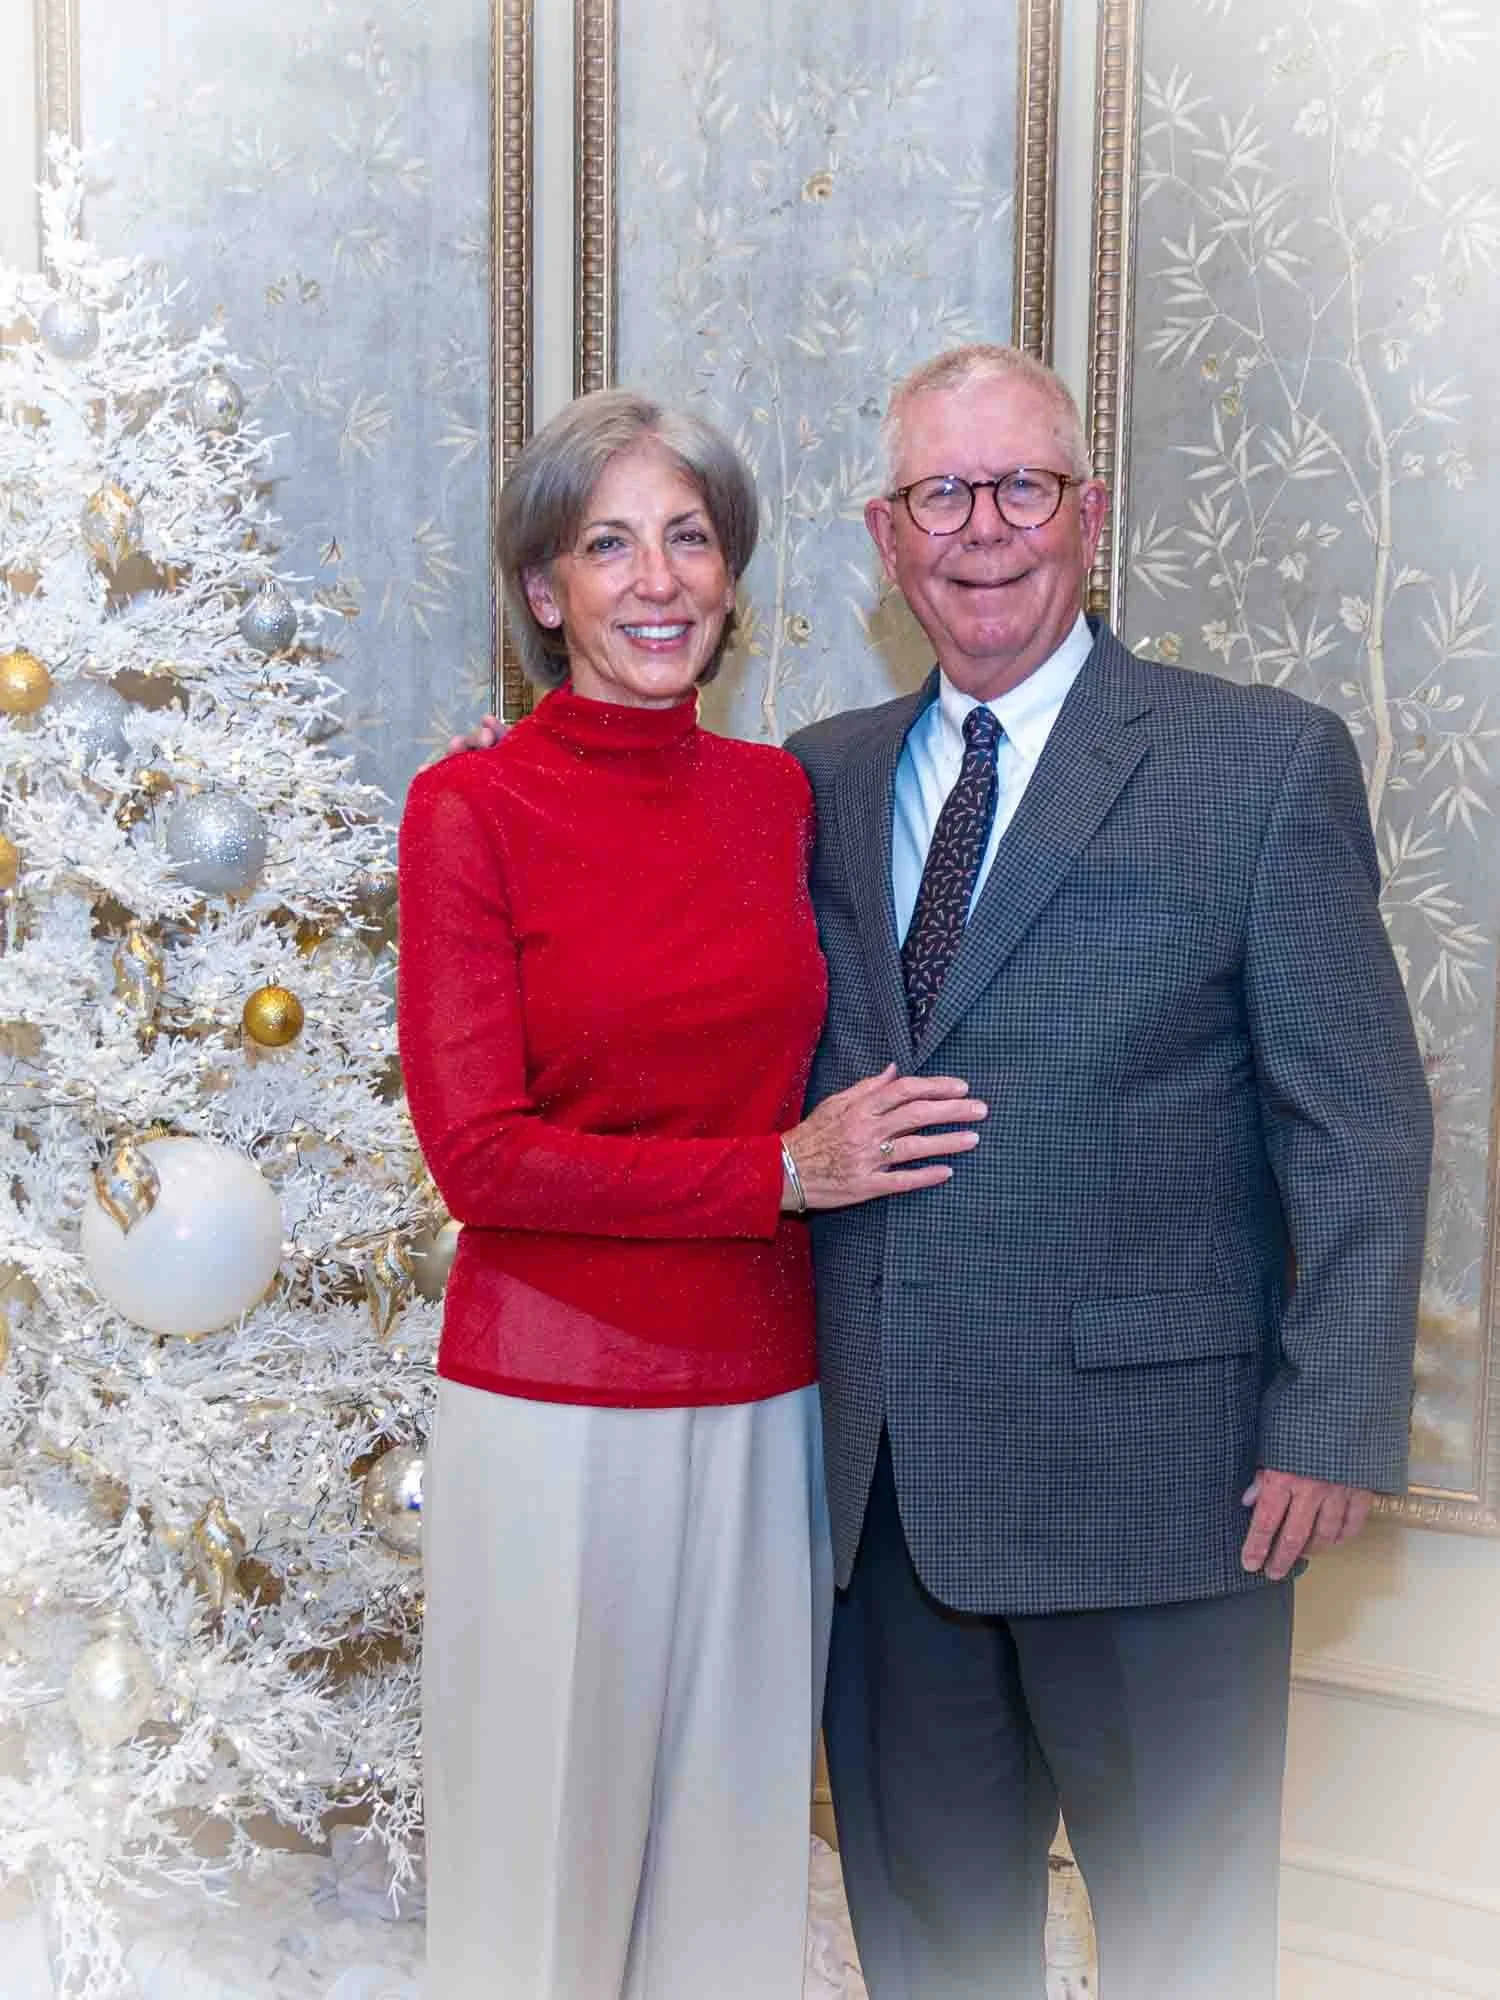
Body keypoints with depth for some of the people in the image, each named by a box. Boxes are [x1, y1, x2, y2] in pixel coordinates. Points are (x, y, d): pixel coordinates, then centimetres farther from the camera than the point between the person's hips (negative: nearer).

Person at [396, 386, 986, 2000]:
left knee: (736, 1831, 16)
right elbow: (477, 1154, -12)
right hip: (553, 1402, -4)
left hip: (764, 1402, 4)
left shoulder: (777, 794, 6)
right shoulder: (471, 808, -7)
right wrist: (783, 1171, -13)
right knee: (550, 1848, 10)